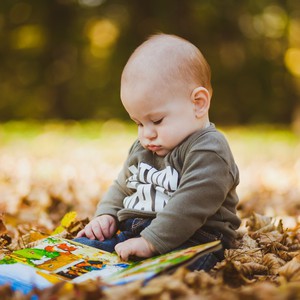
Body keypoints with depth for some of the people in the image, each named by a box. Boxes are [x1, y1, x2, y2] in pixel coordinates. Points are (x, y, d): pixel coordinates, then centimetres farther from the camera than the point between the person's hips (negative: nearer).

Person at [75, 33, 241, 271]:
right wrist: (106, 216, 11)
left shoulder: (209, 152, -12)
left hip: (189, 241, -8)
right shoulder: (141, 148, 19)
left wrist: (151, 242, -26)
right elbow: (122, 188, 30)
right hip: (131, 234, 9)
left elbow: (189, 204, -22)